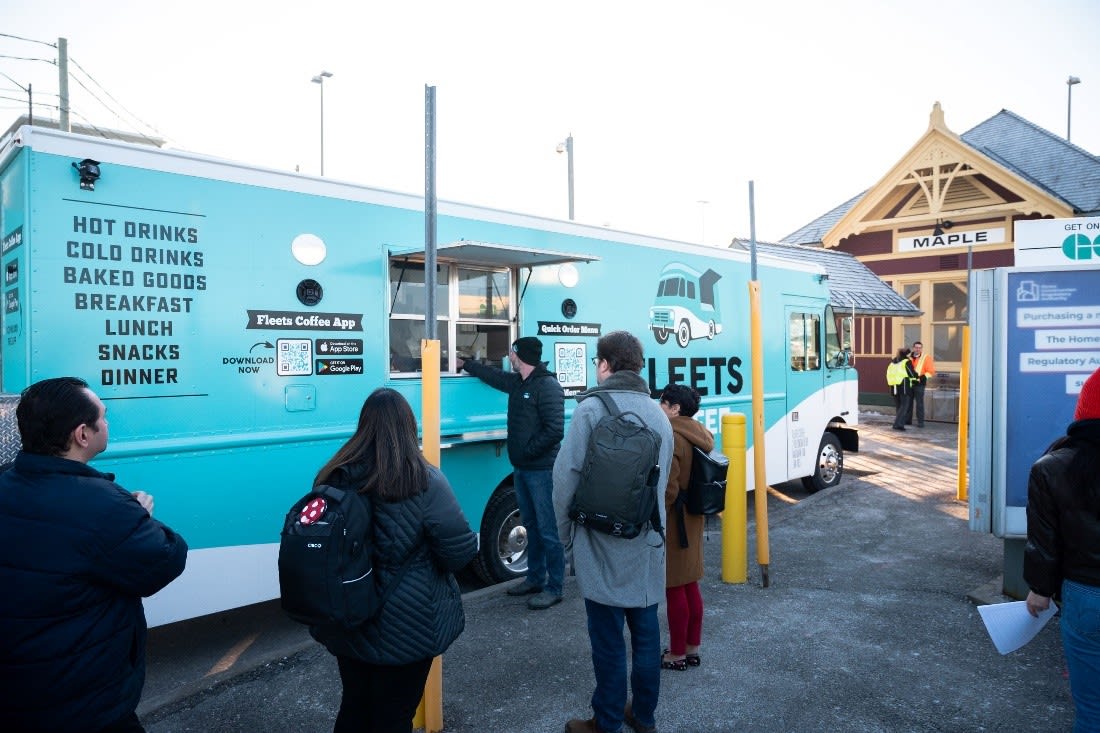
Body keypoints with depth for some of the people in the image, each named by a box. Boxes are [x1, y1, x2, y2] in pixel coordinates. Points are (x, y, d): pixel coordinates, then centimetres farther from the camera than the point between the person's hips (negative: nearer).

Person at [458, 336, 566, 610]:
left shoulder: (548, 386, -16)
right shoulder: (517, 382, 11)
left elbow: (554, 430, -22)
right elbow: (493, 375, 31)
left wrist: (528, 451, -16)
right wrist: (465, 364, 39)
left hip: (542, 470, -9)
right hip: (521, 468, 9)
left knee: (548, 530, -2)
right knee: (531, 526, 18)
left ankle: (554, 588, 7)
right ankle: (535, 579, 30)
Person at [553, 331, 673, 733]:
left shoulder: (592, 408, -13)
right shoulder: (658, 413, 6)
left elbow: (566, 476, -15)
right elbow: (663, 480, 11)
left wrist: (566, 533, -2)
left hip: (602, 547, -5)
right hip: (647, 545, 6)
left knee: (608, 639, 6)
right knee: (645, 632, 16)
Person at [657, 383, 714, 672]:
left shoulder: (670, 438, -21)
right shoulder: (700, 435, 6)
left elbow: (668, 489, -24)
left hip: (673, 523, -9)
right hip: (693, 519, 9)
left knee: (674, 589, 4)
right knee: (690, 585, 18)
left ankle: (677, 654, 16)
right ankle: (692, 648, 29)